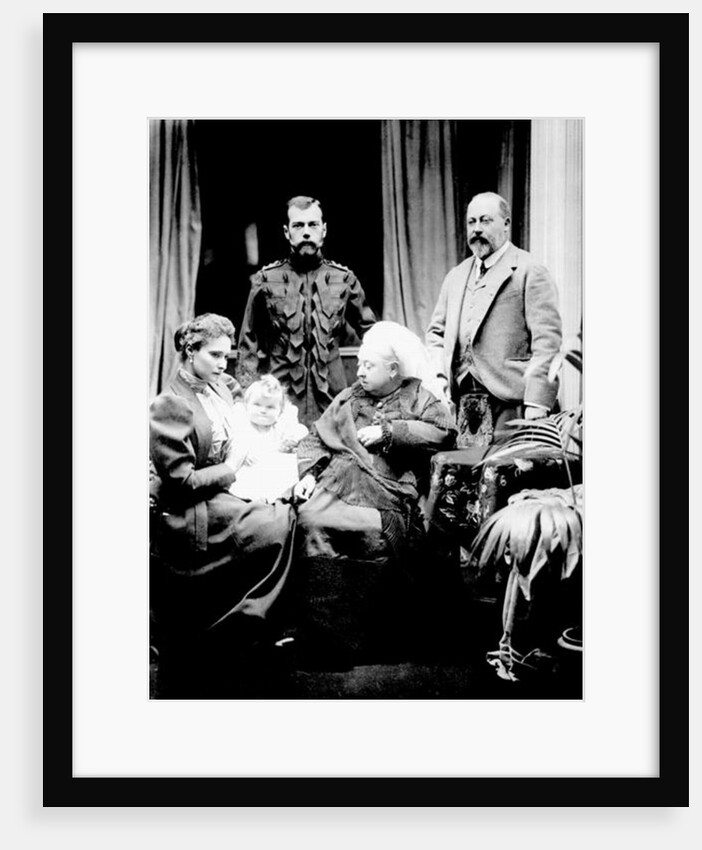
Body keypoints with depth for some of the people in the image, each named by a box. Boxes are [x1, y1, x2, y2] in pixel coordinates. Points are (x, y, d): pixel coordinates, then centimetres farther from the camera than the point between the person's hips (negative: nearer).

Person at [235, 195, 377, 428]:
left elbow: (371, 333, 14)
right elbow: (249, 345, 7)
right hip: (280, 397, -1)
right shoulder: (266, 281, 4)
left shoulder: (344, 279, 6)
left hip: (331, 396, 1)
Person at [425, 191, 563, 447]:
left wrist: (536, 405, -16)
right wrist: (439, 378, 4)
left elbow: (547, 342, -9)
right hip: (460, 403, 6)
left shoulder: (530, 272, -2)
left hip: (508, 405, -5)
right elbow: (436, 332, 23)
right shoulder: (455, 277, 20)